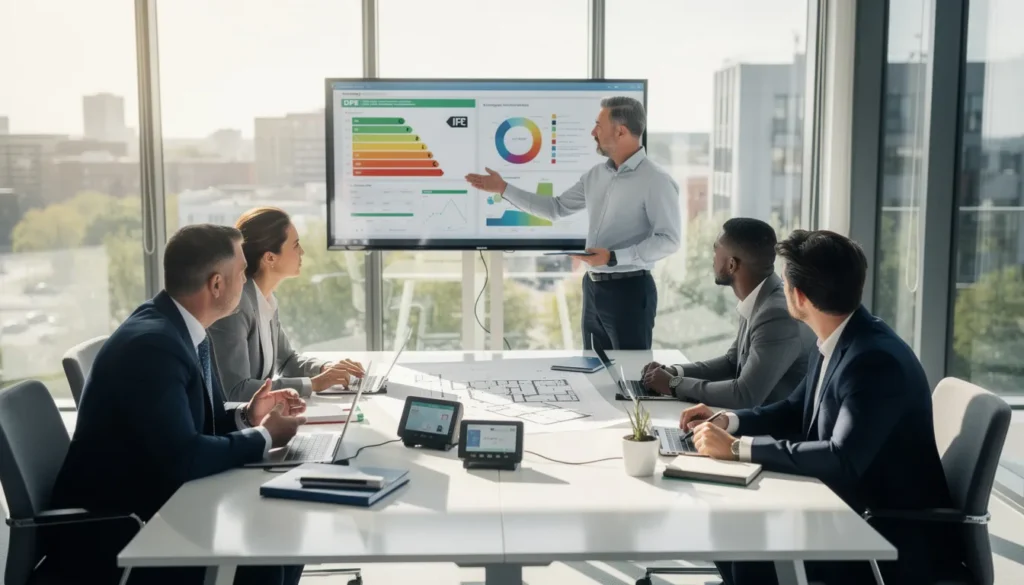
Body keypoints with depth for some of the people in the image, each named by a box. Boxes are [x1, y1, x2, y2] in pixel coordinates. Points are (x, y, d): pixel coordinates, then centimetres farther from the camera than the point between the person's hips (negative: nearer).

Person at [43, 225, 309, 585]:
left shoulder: (184, 330, 4)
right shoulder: (151, 343, -25)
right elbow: (181, 458, -30)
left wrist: (245, 418, -6)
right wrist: (263, 438, -16)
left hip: (155, 503, 9)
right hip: (110, 533, -9)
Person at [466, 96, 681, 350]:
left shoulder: (656, 181, -13)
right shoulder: (595, 175, 10)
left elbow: (668, 240, -18)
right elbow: (555, 208, 18)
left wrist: (614, 257, -25)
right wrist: (503, 189, 15)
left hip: (630, 290, -7)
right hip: (593, 287, 8)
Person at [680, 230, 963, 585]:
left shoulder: (876, 359, -26)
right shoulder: (839, 342, 2)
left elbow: (842, 460, -33)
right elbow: (797, 411, 14)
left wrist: (738, 448, -30)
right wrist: (729, 422, -2)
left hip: (897, 538, -8)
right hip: (854, 508, 8)